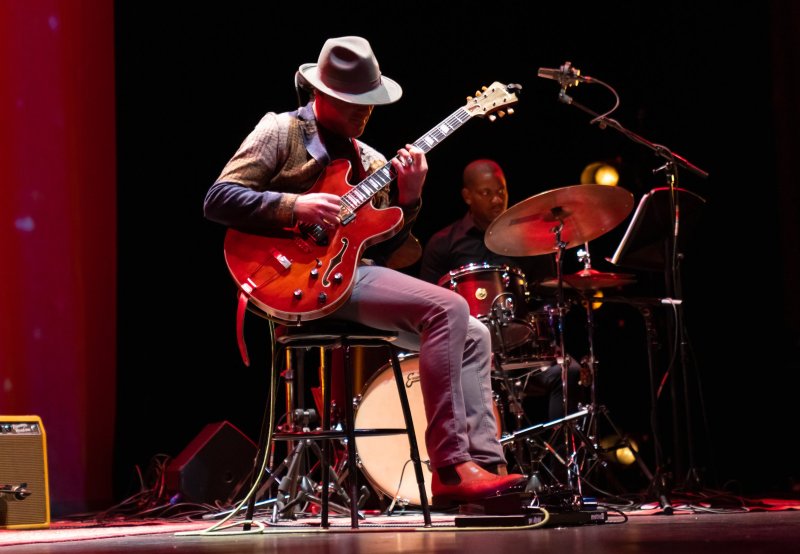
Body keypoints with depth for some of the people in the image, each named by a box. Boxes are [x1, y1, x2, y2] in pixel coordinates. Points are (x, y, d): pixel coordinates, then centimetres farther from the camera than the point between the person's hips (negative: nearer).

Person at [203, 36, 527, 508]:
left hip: (356, 273, 8)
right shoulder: (281, 132, 2)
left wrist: (408, 200, -1)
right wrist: (294, 207, -18)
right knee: (447, 308, -24)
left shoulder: (369, 161, 22)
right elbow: (218, 199, -7)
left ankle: (483, 465, -10)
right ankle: (451, 469, -24)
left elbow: (381, 247, 16)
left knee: (473, 336, -4)